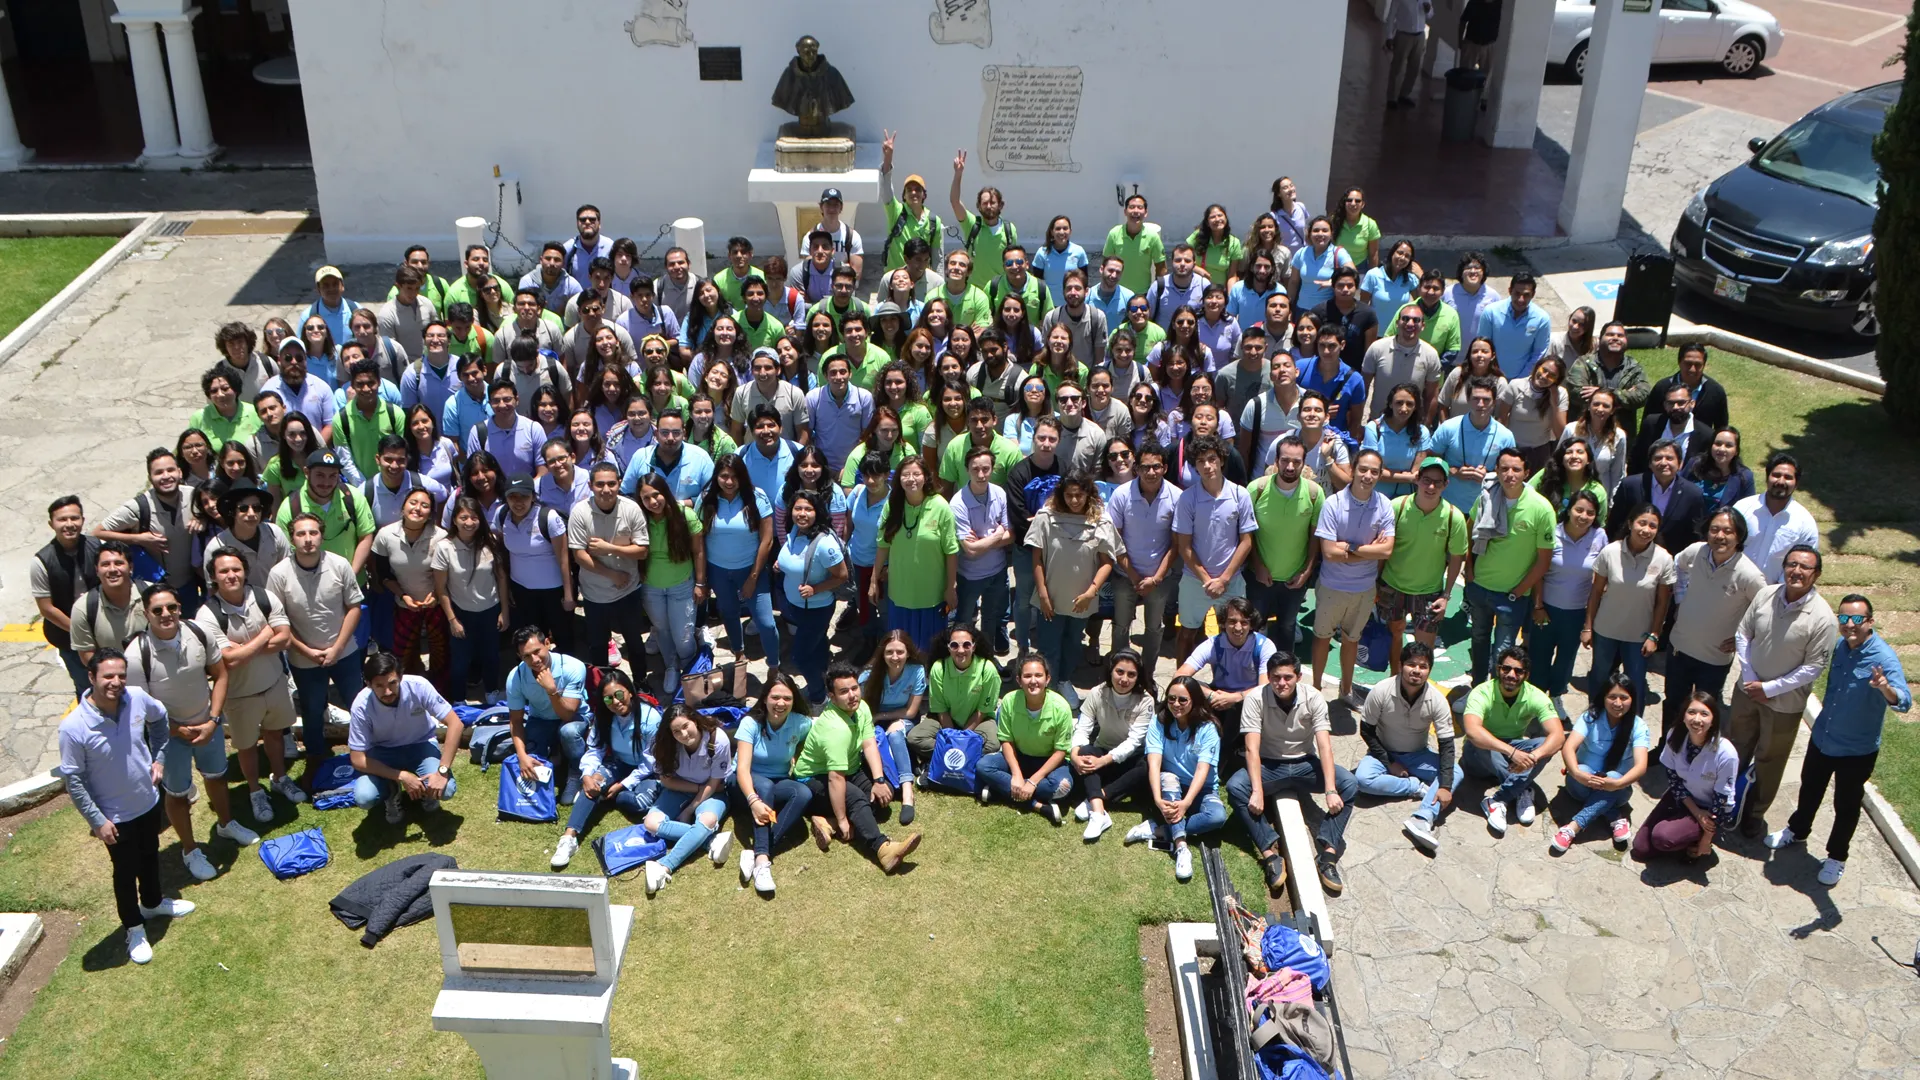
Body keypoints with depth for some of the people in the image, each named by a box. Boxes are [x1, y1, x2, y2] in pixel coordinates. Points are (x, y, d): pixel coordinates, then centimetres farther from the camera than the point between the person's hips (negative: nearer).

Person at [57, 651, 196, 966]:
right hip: (115, 816, -5)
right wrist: (97, 820, -16)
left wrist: (159, 757, 5)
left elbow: (159, 716, 6)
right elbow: (72, 779, -19)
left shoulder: (137, 698, -19)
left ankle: (152, 902, 56)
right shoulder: (74, 727, -30)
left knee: (151, 857, 28)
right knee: (126, 871, 16)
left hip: (149, 802, 5)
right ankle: (134, 929, 40)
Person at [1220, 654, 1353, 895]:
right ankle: (1270, 853, -35)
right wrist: (1257, 791, -33)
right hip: (1268, 766, -1)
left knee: (1349, 783, -25)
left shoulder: (1313, 698, -12)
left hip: (1304, 764, 1)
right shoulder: (1256, 699, -15)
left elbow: (1324, 746, -18)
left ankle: (1327, 853, -29)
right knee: (1235, 787, -31)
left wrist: (1331, 790, -30)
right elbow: (1252, 748, -21)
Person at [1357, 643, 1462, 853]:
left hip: (1417, 756, 2)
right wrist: (1389, 763, -16)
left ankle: (1423, 820, -41)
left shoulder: (1437, 699, -17)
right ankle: (1418, 787, -18)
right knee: (1363, 779, -32)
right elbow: (1367, 731, -10)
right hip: (1384, 753, -2)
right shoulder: (1381, 691, -21)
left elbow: (1446, 744, -16)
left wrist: (1445, 786, -25)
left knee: (1456, 773, -24)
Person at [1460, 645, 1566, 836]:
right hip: (1482, 757, -3)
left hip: (1515, 750, 3)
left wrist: (1532, 757, -45)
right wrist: (1512, 752, -52)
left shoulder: (1535, 697, -14)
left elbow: (1558, 735, -26)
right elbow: (1472, 731, -42)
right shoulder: (1482, 694, -24)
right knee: (1481, 746, -38)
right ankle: (1523, 793, -28)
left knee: (1546, 745, -27)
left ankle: (1496, 801, -32)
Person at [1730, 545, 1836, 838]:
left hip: (1785, 702, -4)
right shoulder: (1765, 595, -12)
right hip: (1748, 689, 4)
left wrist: (1769, 688, -18)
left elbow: (1813, 667, -19)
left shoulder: (1822, 618, -24)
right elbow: (1743, 634, -1)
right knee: (1736, 748, 22)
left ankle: (1755, 814, 35)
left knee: (1769, 760, 15)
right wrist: (1749, 678, -9)